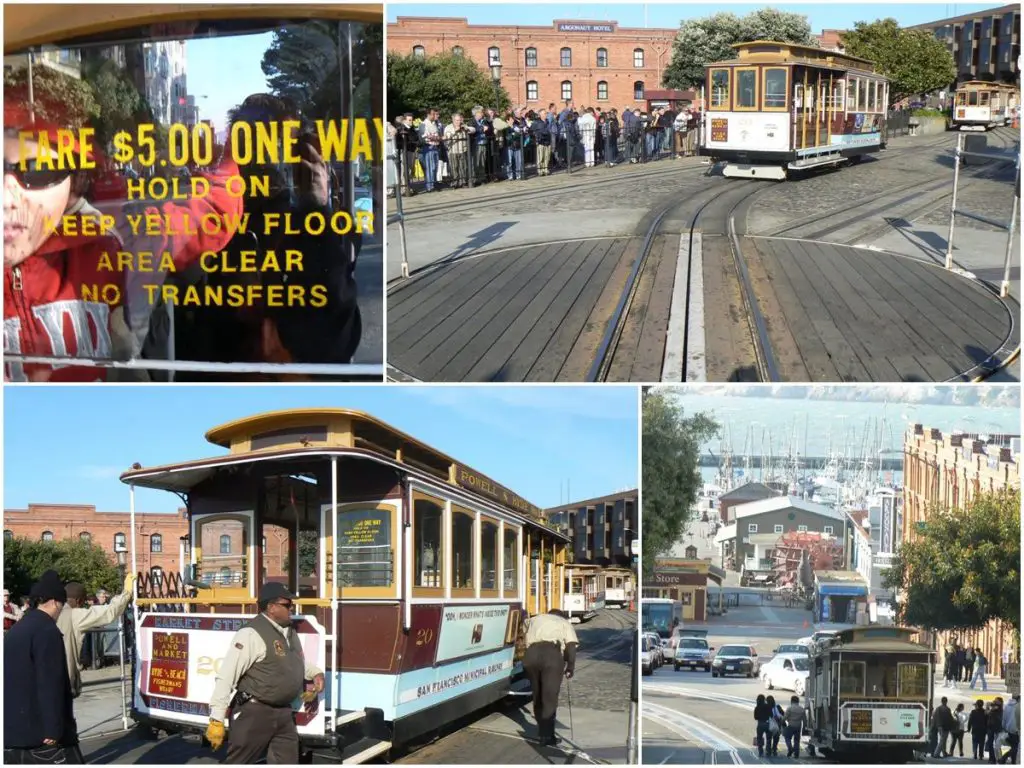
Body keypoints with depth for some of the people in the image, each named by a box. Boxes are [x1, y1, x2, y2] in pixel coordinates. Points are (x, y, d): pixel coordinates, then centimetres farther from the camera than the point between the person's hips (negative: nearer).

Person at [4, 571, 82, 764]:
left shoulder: (16, 630, 14)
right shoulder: (46, 630, -12)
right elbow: (50, 684, -19)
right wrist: (53, 729, -19)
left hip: (11, 728, 8)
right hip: (41, 729, -8)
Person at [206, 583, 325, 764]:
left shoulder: (290, 631, 13)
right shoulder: (252, 634, -17)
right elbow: (226, 678, -21)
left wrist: (316, 673, 15)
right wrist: (217, 720, -24)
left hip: (284, 714, 9)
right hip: (254, 714, -8)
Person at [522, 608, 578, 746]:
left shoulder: (535, 619, 35)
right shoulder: (564, 623, 25)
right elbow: (570, 645, 10)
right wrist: (570, 666, 13)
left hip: (531, 654, 3)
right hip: (552, 655, -3)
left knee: (537, 695, 17)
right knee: (550, 697, -1)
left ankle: (542, 731, 26)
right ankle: (547, 736, -3)